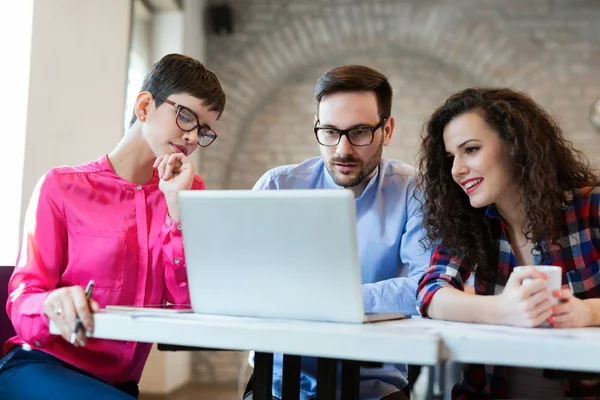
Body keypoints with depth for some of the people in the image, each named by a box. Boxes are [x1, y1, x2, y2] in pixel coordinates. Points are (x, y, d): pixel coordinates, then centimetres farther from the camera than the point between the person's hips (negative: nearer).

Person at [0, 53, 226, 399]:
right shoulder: (62, 186, -1)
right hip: (41, 367, -3)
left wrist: (178, 206, -9)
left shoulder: (187, 193, 8)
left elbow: (189, 303, -1)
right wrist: (55, 304, -28)